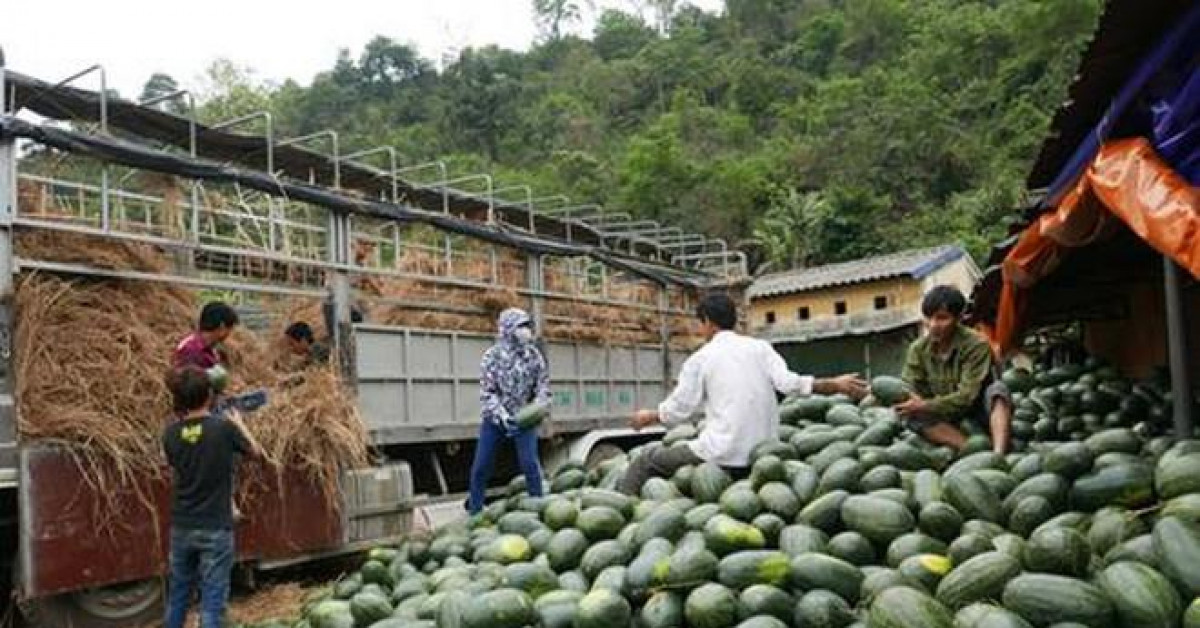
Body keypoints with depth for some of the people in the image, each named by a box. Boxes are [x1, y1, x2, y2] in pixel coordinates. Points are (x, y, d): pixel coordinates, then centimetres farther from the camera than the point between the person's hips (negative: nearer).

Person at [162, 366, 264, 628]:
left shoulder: (171, 433, -4)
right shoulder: (224, 426, -15)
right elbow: (255, 451, 3)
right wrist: (237, 422, 19)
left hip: (181, 528, 5)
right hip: (216, 529, -4)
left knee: (177, 597, 19)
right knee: (212, 602, 0)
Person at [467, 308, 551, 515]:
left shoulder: (535, 356, -4)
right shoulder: (492, 355, -10)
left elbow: (543, 388, -3)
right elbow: (486, 392, -13)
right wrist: (502, 415, -27)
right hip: (494, 419, 0)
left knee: (530, 464, -9)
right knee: (480, 466, 3)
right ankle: (474, 510, 19)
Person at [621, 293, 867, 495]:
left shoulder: (700, 358, 1)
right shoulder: (760, 347, 9)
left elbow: (678, 409, 1)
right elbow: (787, 382, -3)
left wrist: (648, 417, 20)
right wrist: (836, 384, 5)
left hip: (724, 454, -5)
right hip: (764, 455, 6)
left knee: (644, 464, 8)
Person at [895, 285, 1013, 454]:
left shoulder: (976, 345, -20)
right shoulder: (918, 349, -7)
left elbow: (967, 396, -27)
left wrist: (926, 406, -35)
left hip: (978, 409, -3)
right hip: (947, 418, 3)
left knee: (997, 389, -32)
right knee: (912, 416, -25)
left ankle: (999, 453, -49)